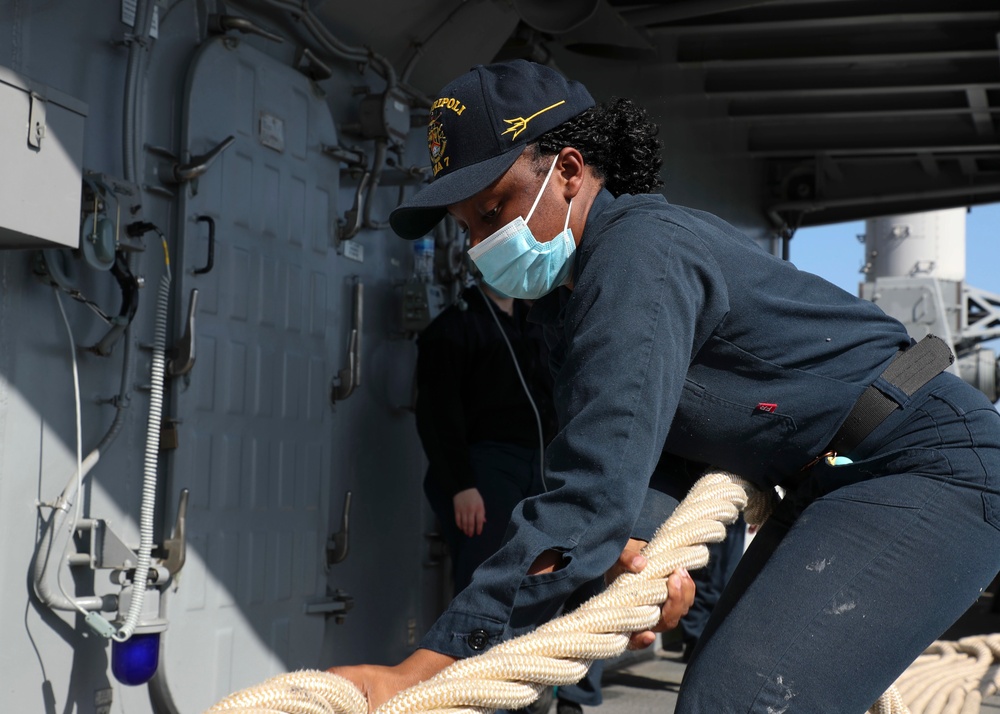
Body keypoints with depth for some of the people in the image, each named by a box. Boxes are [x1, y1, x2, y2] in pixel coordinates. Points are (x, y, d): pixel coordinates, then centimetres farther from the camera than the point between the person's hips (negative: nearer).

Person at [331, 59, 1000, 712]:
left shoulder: (638, 252, -25)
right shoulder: (572, 285, 7)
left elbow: (597, 485, -34)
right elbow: (630, 441, 0)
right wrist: (635, 541, -24)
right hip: (832, 482, 10)